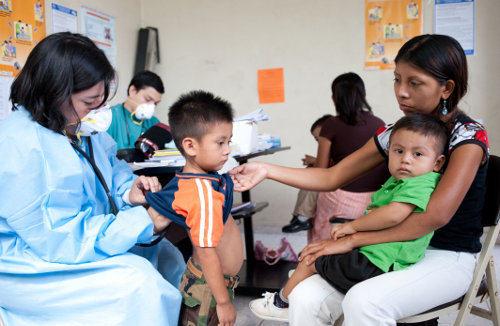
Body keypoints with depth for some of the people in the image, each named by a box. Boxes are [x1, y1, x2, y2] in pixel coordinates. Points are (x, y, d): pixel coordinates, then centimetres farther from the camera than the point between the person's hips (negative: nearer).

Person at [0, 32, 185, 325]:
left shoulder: (84, 128, -1)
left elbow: (112, 167, 14)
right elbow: (59, 239, -30)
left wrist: (128, 191, -10)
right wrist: (144, 222, -27)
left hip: (90, 237, 9)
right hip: (34, 266, -9)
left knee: (167, 257, 7)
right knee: (137, 280, -25)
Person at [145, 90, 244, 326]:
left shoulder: (189, 179, -1)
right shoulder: (205, 192, -27)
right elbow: (206, 253, -27)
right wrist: (224, 302, -21)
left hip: (213, 282, 9)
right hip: (209, 289, -9)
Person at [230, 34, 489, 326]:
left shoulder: (468, 136, -13)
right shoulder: (394, 134, 5)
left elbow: (436, 215, -25)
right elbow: (331, 177, 6)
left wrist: (352, 239, -23)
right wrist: (266, 170, -6)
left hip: (449, 257, -5)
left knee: (364, 300, -34)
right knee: (306, 297, -18)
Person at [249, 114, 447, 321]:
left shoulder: (421, 183, -19)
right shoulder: (395, 182, 11)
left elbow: (394, 215, -32)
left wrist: (353, 226, -19)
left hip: (375, 267, -9)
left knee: (309, 260, 6)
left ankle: (281, 302, 29)